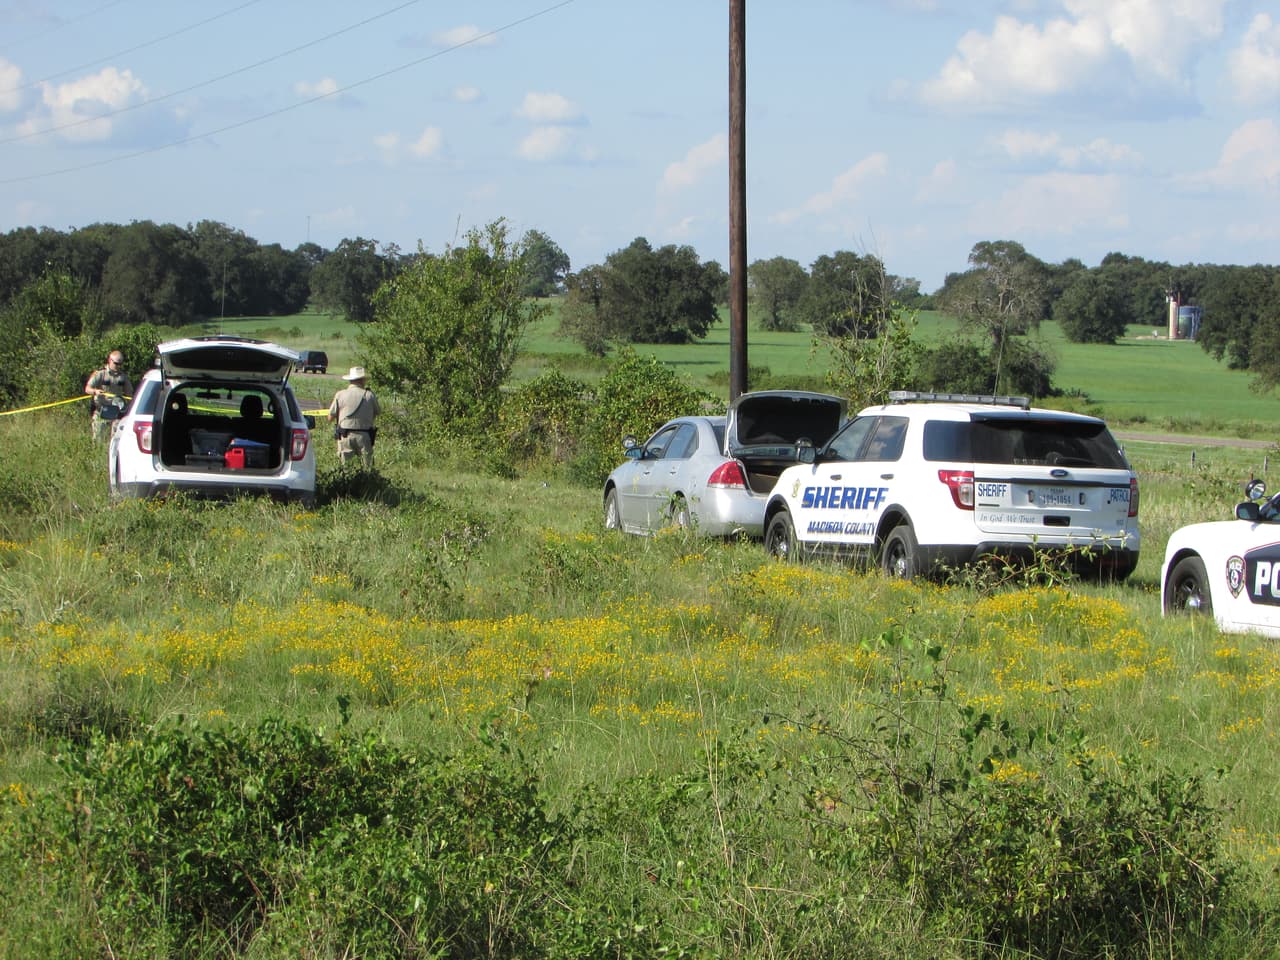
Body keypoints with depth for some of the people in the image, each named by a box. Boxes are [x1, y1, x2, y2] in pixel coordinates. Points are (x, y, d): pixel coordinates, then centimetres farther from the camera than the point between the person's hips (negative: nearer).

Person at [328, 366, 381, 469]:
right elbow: (377, 413, 10)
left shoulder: (340, 395, -1)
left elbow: (330, 417, 3)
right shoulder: (369, 395, -3)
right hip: (364, 436, -1)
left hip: (345, 436, 1)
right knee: (368, 469, 4)